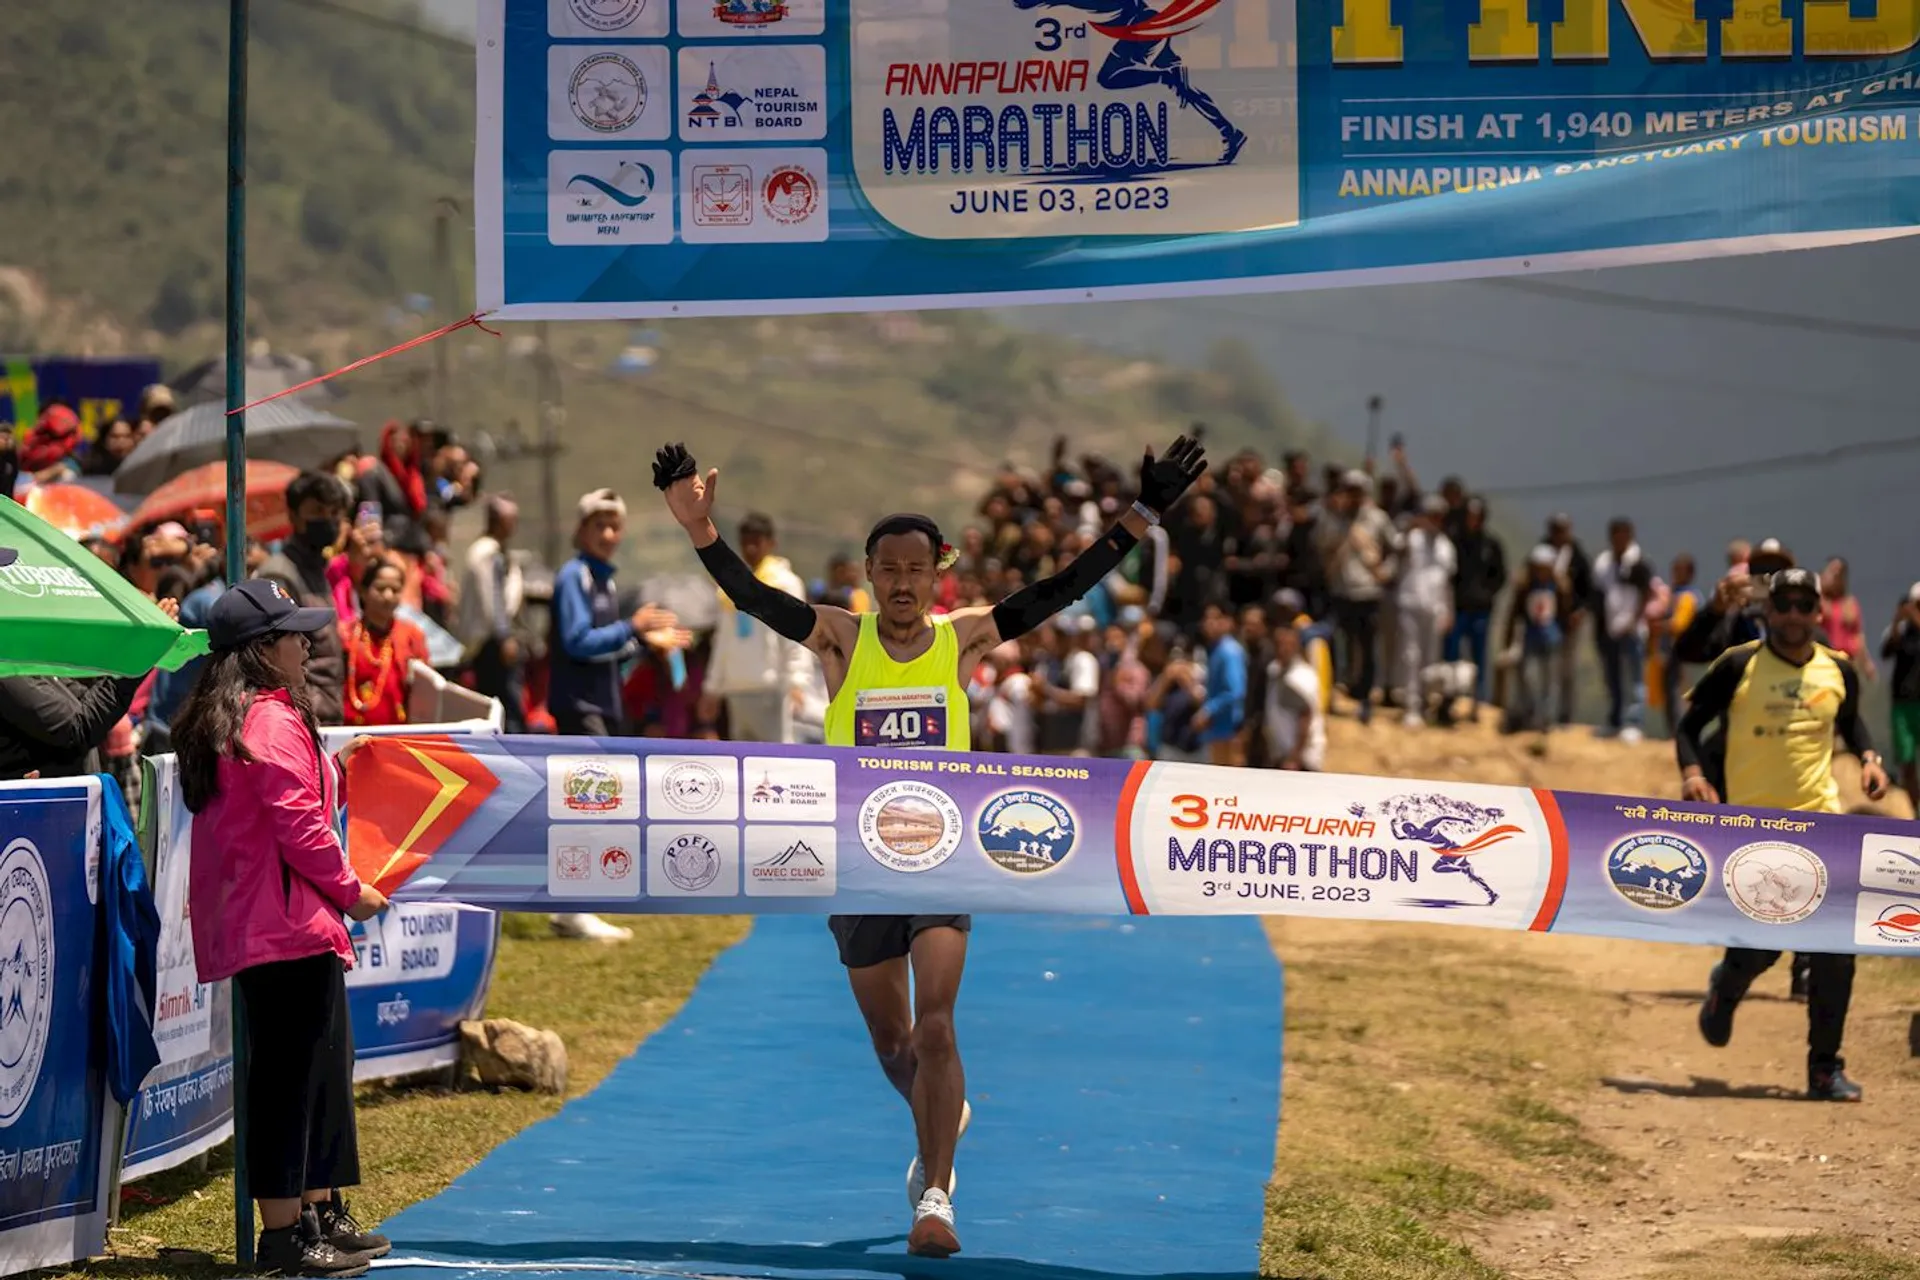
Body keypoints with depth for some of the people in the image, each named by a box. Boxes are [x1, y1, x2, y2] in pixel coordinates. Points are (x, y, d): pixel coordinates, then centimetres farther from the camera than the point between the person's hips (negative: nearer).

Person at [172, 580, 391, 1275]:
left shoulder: (213, 723, 16)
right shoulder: (273, 720, -16)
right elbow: (298, 826, -19)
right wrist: (351, 890, -8)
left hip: (252, 923, 11)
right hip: (289, 926, -11)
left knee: (324, 1066, 18)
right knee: (291, 1074, -6)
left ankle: (322, 1214, 26)